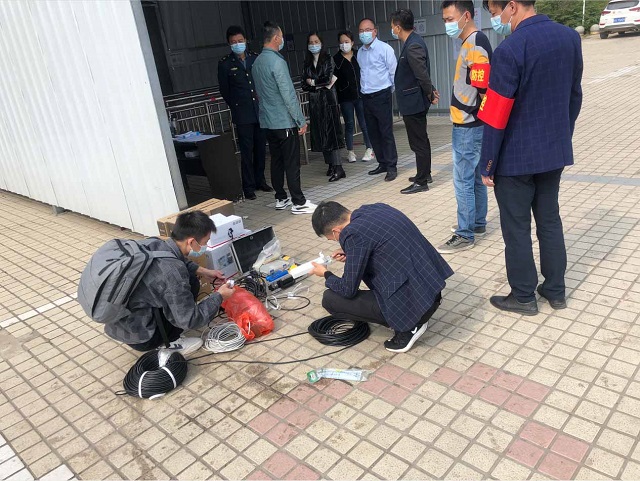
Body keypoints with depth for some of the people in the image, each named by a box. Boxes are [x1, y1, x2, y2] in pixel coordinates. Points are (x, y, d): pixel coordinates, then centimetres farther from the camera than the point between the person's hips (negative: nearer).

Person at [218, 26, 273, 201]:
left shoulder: (256, 58, 8)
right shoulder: (225, 63, -2)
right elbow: (224, 90, 3)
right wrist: (236, 107, 4)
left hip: (260, 111, 4)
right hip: (242, 115, -3)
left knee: (261, 149, 10)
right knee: (247, 152, -1)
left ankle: (260, 181, 24)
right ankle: (249, 187, 7)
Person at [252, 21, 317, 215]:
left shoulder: (257, 62, 10)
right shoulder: (277, 61, -16)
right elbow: (288, 94, -18)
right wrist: (301, 120, -12)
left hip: (267, 122, 8)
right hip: (285, 121, -8)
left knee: (276, 161, 13)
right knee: (292, 163, -4)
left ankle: (281, 199, 21)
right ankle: (299, 203, 1)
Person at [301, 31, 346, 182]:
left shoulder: (328, 59, 1)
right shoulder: (307, 63, 12)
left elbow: (327, 78, -12)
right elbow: (304, 85, 4)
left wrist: (312, 82, -3)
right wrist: (322, 85, -10)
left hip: (328, 100, -5)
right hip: (314, 102, 5)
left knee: (331, 132, -10)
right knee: (319, 133, 3)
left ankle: (338, 168, -13)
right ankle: (331, 165, 12)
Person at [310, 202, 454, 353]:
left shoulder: (353, 233, -17)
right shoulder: (376, 208, 7)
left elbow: (348, 290, -8)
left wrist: (326, 275, 11)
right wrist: (350, 255, 21)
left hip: (414, 301, -9)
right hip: (432, 288, 9)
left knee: (330, 299, -1)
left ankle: (407, 326, 2)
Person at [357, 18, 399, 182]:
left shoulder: (385, 49, -6)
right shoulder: (360, 53, 13)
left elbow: (394, 72, -5)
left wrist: (391, 91, 1)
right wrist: (363, 89, 12)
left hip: (382, 96, -6)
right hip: (366, 97, 7)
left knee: (386, 133, -6)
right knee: (373, 133, 10)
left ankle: (391, 167, 0)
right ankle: (382, 164, 20)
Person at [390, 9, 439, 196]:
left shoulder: (413, 47, -21)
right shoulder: (413, 42, 11)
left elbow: (423, 75, -22)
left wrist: (430, 95, -10)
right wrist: (430, 92, 14)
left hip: (414, 103, -10)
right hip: (414, 102, 10)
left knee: (418, 142, -3)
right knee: (420, 140, 18)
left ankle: (421, 182, 5)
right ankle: (424, 174, 30)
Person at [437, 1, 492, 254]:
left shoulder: (476, 44, -18)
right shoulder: (469, 43, 13)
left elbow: (484, 89, -22)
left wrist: (483, 118, -15)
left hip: (469, 126, -10)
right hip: (467, 124, 10)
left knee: (463, 181, -3)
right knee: (475, 177, 17)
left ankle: (465, 234, 6)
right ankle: (477, 224, 30)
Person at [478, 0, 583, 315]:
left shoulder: (509, 49, -20)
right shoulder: (570, 38, 3)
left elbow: (496, 115, -19)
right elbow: (574, 96, 11)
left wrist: (487, 164, -11)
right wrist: (562, 137, 22)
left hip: (516, 157, -7)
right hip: (555, 151, 7)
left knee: (517, 229, 7)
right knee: (550, 221, 17)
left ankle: (523, 296, 19)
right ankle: (555, 290, 29)